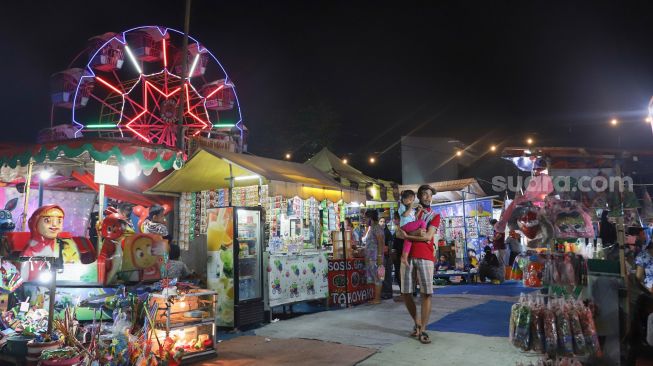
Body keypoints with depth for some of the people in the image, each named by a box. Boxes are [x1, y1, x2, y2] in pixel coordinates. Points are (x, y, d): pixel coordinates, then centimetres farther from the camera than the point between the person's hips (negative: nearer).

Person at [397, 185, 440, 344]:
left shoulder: (435, 216, 10)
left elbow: (427, 237, -4)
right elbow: (400, 233, 3)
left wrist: (407, 235, -5)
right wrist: (416, 233, -13)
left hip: (425, 257, -2)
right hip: (408, 256, 2)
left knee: (426, 294, -7)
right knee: (406, 293, 3)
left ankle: (423, 330, 1)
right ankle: (417, 322, 24)